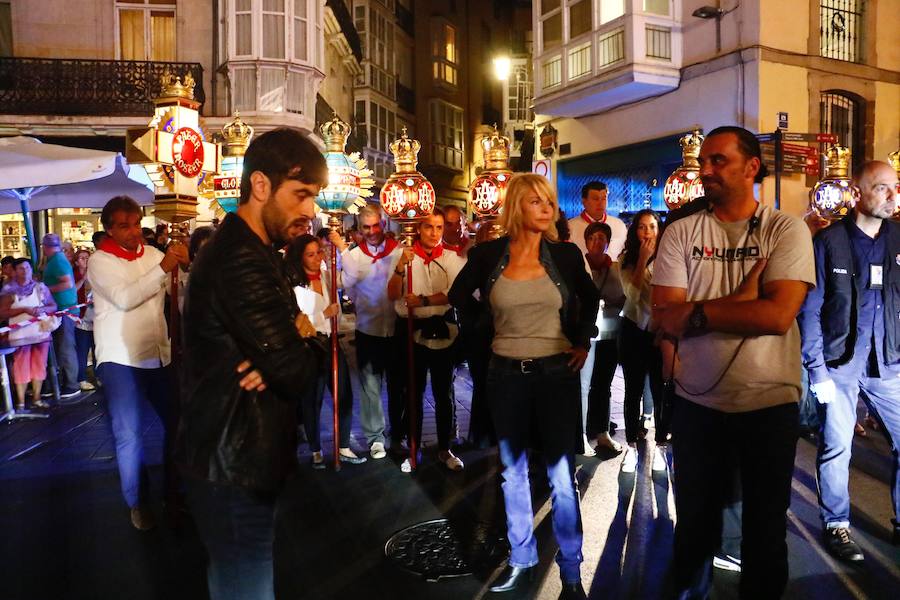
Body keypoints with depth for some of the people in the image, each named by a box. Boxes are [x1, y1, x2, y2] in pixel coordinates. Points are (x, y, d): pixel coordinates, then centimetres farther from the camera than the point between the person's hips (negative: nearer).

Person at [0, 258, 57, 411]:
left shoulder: (40, 287, 9)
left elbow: (54, 306, 9)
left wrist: (42, 309, -12)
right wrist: (24, 309, -16)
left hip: (41, 331, 3)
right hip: (20, 333, -3)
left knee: (39, 366, 5)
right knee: (21, 367, -3)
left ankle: (36, 399, 14)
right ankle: (20, 403, 2)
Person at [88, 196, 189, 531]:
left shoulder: (153, 254, 8)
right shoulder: (100, 261, -5)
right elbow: (124, 298, -21)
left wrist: (184, 266, -21)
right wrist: (162, 268, -30)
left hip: (159, 354, 4)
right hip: (120, 358, -4)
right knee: (129, 434, 1)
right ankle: (138, 503, 18)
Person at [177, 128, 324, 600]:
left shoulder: (240, 248, 11)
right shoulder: (243, 262, -24)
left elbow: (278, 341, 9)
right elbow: (297, 372, -24)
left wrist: (288, 345, -14)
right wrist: (304, 336, -3)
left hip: (229, 455, 10)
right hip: (235, 467, -10)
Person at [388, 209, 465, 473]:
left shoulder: (452, 258, 0)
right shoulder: (405, 255, -1)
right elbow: (393, 295, -7)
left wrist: (423, 300, -22)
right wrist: (400, 267, -22)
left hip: (442, 330, 1)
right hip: (412, 331, -1)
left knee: (443, 393, 11)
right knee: (413, 392, 8)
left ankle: (445, 448, 25)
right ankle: (413, 449, 21)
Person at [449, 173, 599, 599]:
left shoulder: (566, 254, -3)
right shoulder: (487, 254, -5)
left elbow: (590, 299, 15)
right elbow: (457, 299, 10)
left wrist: (582, 341, 7)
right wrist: (485, 334, 8)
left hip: (557, 373, -1)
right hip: (506, 375, 1)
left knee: (561, 474, 3)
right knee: (513, 471, 13)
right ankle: (521, 559, 30)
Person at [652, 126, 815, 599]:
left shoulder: (786, 230, -6)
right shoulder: (681, 233, -2)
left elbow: (778, 315, -20)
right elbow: (664, 320, -11)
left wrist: (697, 311, -17)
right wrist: (740, 303, -17)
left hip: (770, 401, -1)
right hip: (696, 401, 2)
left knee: (766, 526, 17)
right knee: (695, 520, 19)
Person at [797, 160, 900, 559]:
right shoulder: (829, 241, -4)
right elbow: (810, 308, -5)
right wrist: (816, 369, -9)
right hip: (840, 364, -4)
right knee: (836, 448, 3)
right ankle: (836, 526, 20)